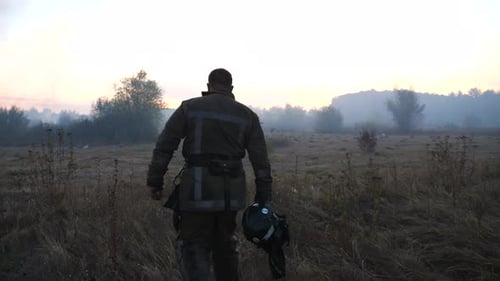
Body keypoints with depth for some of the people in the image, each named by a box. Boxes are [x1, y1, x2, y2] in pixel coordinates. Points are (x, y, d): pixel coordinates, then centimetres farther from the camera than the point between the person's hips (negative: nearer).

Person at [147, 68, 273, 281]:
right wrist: (263, 198, 9)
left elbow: (164, 146, -2)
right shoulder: (247, 116, 8)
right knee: (225, 246, 19)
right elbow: (261, 160, 5)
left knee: (193, 248, 3)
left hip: (198, 190, -3)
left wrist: (155, 182, 4)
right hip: (231, 192, 3)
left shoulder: (190, 107, 2)